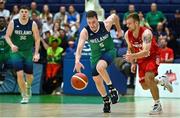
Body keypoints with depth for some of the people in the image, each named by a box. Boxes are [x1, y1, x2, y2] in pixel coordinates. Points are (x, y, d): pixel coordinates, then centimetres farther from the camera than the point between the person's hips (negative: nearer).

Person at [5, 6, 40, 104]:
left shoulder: (33, 24, -5)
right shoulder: (13, 23, -5)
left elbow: (37, 39, -1)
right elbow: (7, 36, 0)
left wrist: (36, 53, -7)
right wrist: (12, 45, -19)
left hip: (29, 52, 1)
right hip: (16, 51, -1)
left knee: (29, 74, 6)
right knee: (20, 74, -13)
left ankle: (28, 86, 43)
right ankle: (25, 96, -1)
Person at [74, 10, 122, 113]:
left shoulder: (106, 24, -23)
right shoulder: (85, 32, -23)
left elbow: (115, 16, -1)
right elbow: (79, 48, -34)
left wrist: (119, 30, 12)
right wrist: (77, 61, -51)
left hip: (109, 51, -3)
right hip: (96, 54, 3)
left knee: (100, 67, -34)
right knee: (97, 79, 7)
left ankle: (112, 88, -15)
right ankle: (106, 101, 30)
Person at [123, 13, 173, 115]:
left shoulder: (146, 33, -30)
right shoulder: (128, 34, -10)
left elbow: (146, 51, -40)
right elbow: (130, 49, 9)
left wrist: (133, 56, -54)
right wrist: (133, 63, 0)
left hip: (152, 56, -7)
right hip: (141, 59, 7)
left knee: (148, 77, -30)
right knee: (145, 86, 8)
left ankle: (158, 105, -17)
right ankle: (161, 81, 38)